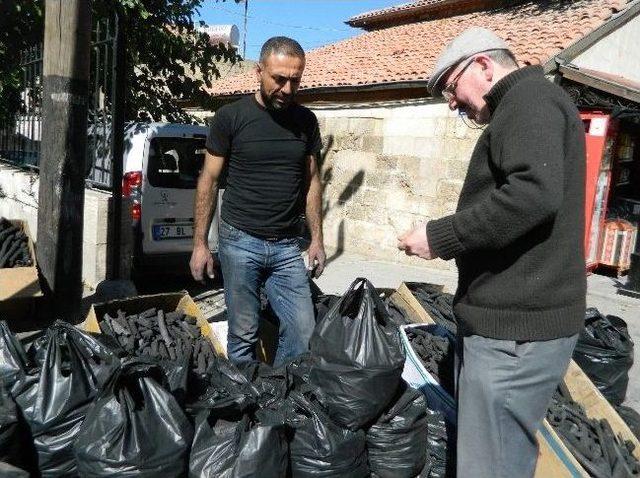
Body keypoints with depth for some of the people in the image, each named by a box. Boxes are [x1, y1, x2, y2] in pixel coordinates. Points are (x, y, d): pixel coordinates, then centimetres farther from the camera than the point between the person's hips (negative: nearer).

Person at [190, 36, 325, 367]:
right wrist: (199, 244, -2)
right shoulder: (231, 117, -2)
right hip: (240, 241, -3)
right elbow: (209, 181, 1)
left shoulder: (306, 121, 8)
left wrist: (317, 239, 7)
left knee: (303, 332, -2)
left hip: (287, 246, 3)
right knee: (243, 334, 3)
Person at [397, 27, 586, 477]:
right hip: (510, 315, 11)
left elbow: (534, 194, -26)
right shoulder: (520, 108, 22)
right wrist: (450, 239, 16)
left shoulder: (530, 98, -10)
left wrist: (440, 236, -19)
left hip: (516, 325, -11)